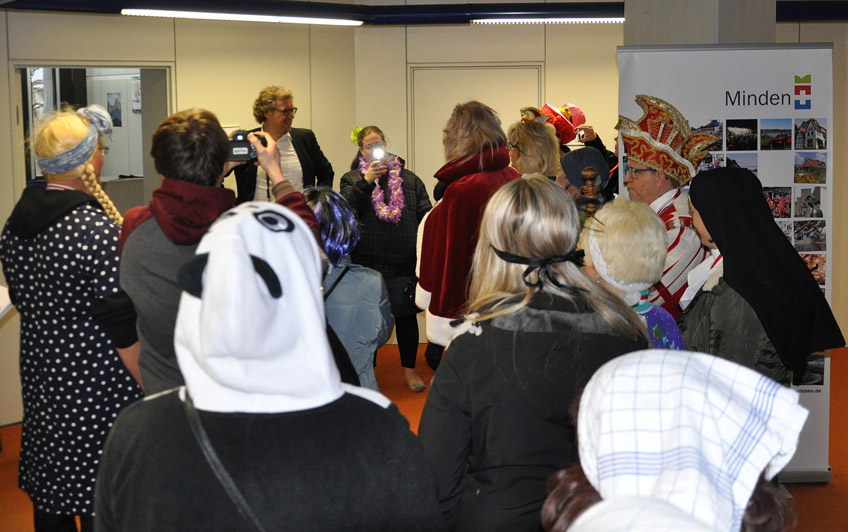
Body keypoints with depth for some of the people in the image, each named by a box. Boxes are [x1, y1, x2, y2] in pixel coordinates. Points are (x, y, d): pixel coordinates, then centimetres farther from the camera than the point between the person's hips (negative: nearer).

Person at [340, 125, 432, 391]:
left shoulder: (409, 179, 9)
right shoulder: (352, 179, 6)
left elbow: (426, 215, 6)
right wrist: (366, 181, -19)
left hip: (404, 262, 1)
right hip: (367, 262, -1)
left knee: (406, 314, 6)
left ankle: (409, 369, 19)